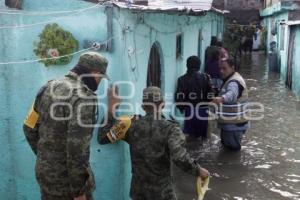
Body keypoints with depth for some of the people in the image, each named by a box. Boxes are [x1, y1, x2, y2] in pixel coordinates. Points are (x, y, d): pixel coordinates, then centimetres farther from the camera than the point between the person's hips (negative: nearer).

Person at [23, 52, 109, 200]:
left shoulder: (48, 88, 4)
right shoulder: (83, 97, -21)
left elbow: (30, 129, 10)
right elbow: (76, 145, -27)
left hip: (44, 171, 7)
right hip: (67, 179, -7)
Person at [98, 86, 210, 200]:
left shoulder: (132, 124, -7)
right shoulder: (170, 129, -17)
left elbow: (102, 138, -1)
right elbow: (179, 158, -31)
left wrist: (110, 111, 4)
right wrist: (198, 171, -15)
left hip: (138, 191, 3)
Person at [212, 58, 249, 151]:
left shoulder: (234, 82, -26)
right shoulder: (230, 79, 9)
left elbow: (231, 94, -51)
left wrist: (221, 98, -70)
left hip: (234, 124, -10)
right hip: (230, 121, 11)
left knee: (233, 146, 2)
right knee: (226, 142, 25)